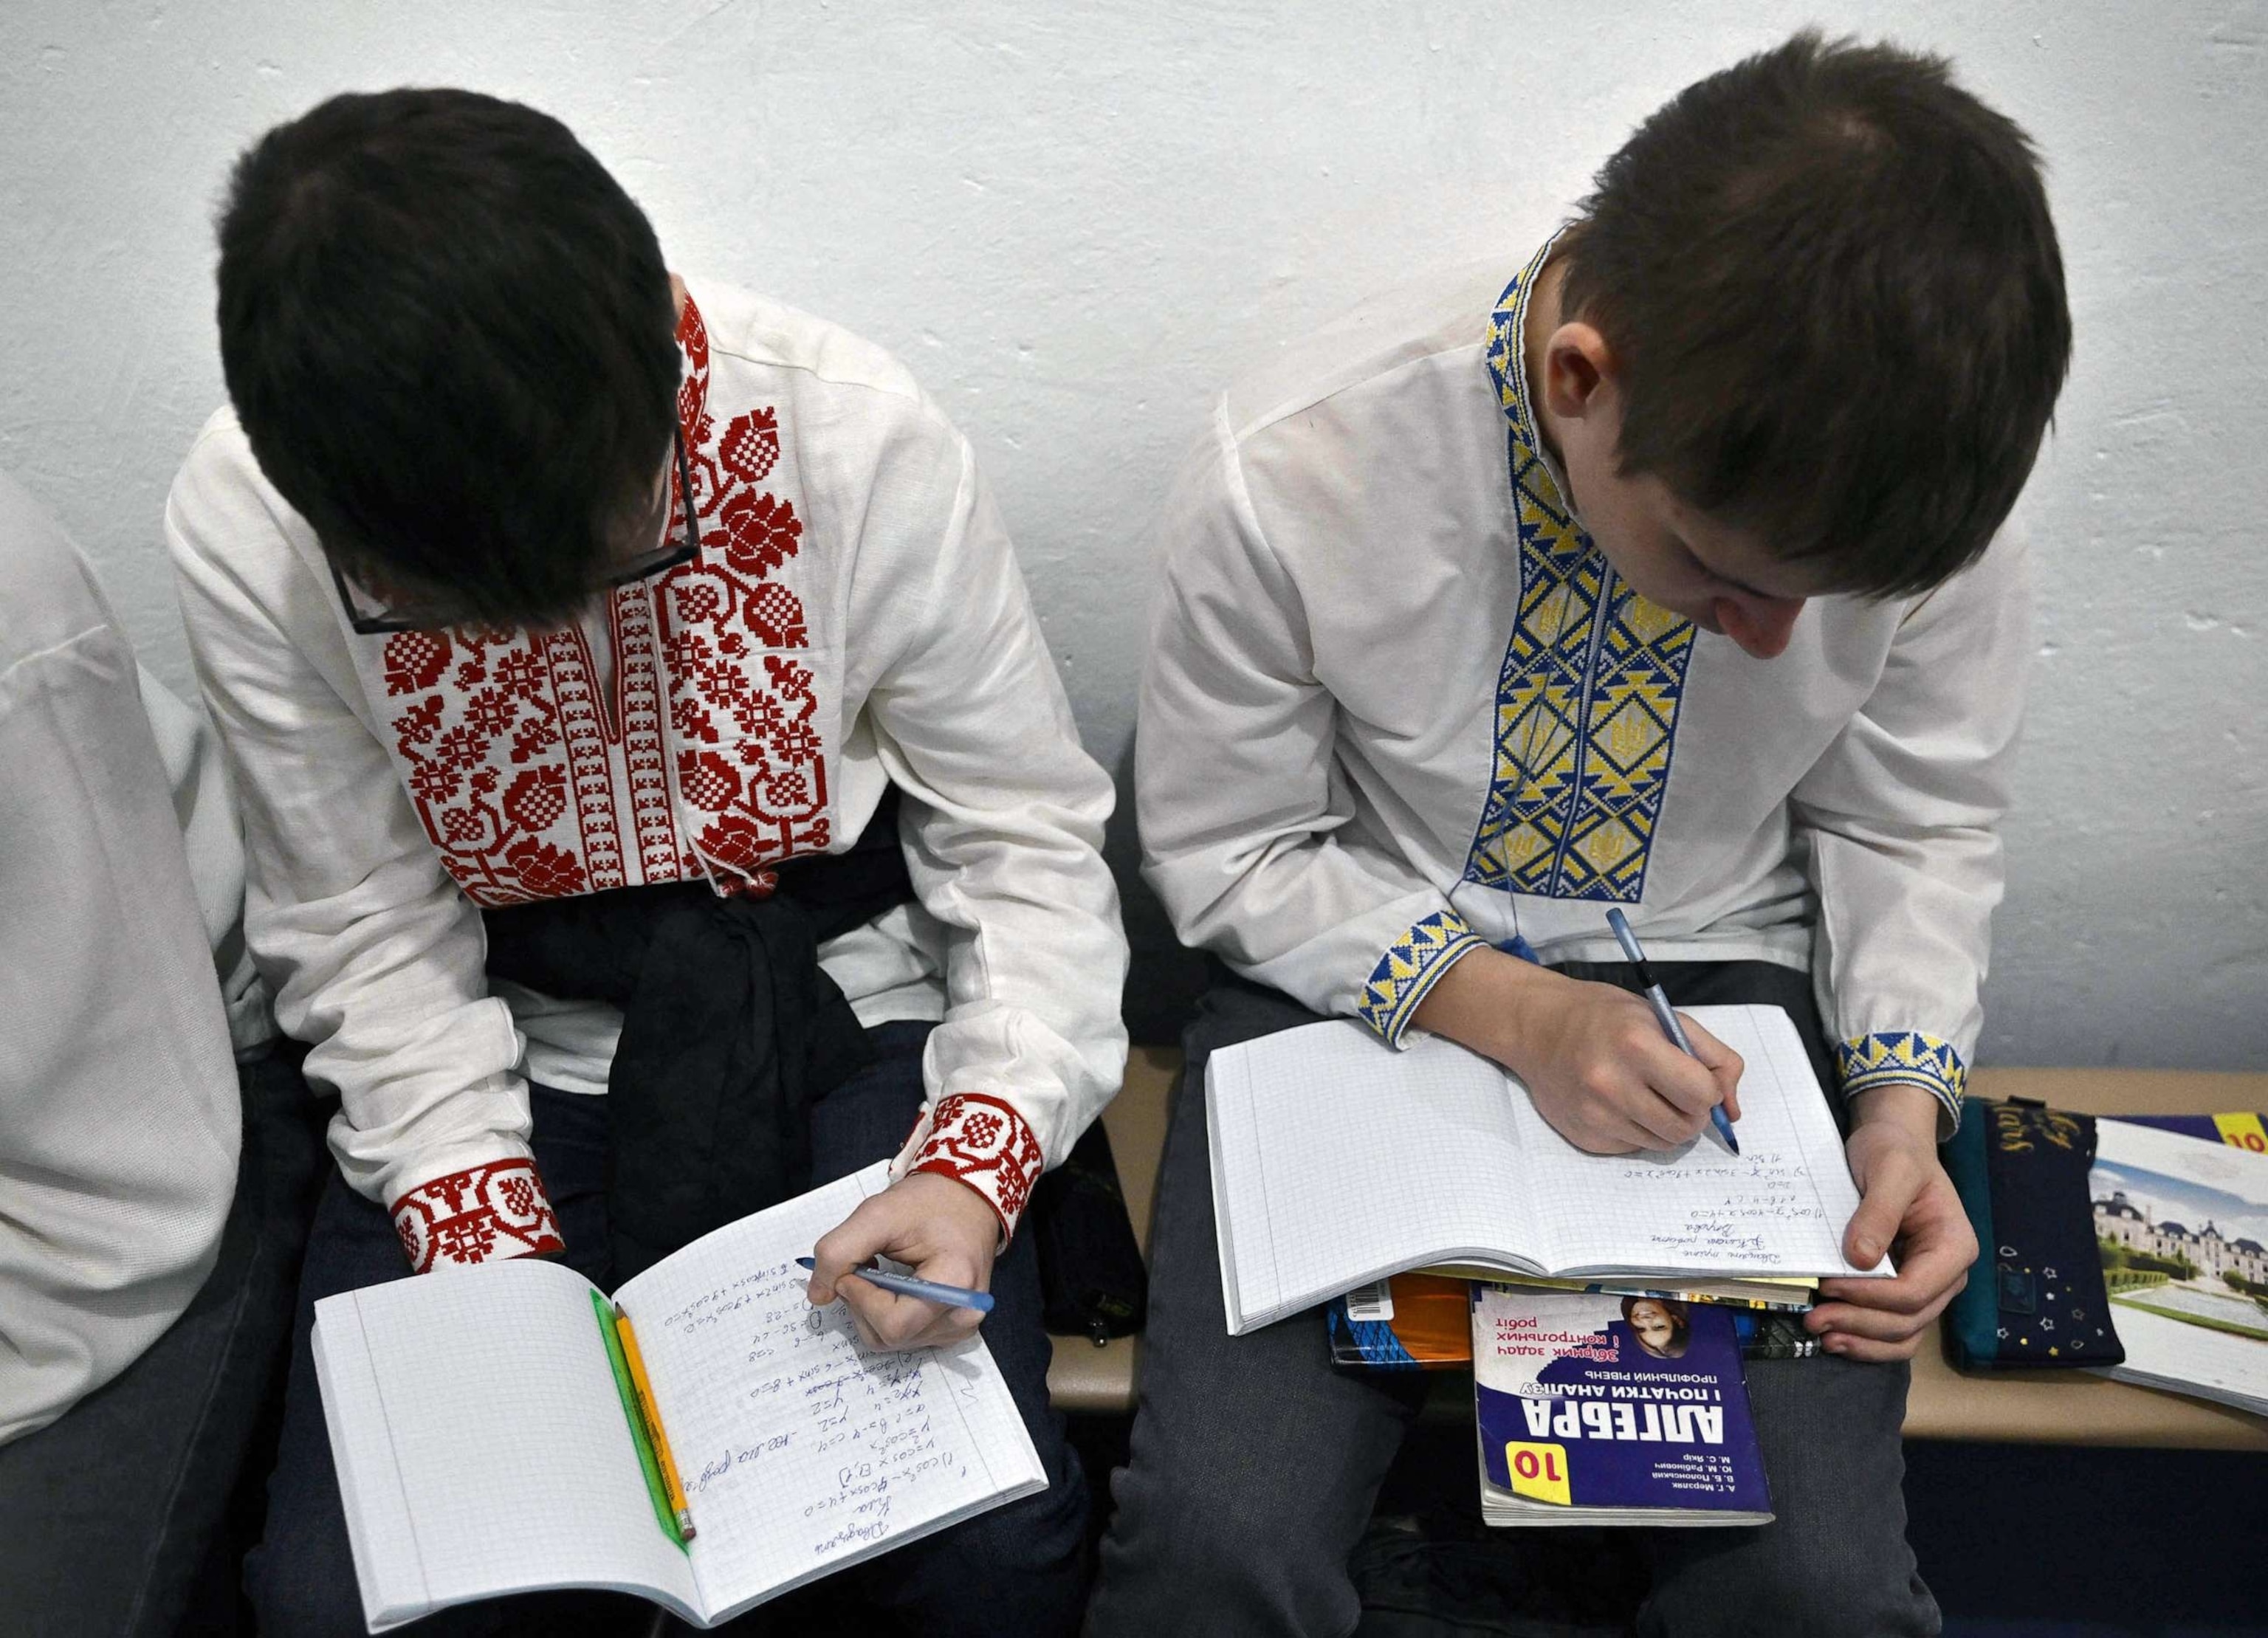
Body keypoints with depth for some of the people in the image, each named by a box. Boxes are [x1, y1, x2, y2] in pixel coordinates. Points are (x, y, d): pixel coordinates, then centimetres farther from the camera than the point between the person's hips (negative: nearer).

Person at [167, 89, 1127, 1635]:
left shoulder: (859, 442, -20)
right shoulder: (246, 530, -16)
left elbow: (1027, 839, -11)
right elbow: (369, 939, -6)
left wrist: (980, 1163, -25)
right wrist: (493, 1260, -16)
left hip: (840, 1002, -1)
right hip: (503, 1040, 2)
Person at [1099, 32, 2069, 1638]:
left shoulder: (1921, 493, -17)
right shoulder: (1292, 478, -24)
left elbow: (1915, 826, 1)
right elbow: (1228, 851, -9)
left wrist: (1903, 1096, -14)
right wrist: (1512, 1014, -21)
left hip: (1713, 989, 2)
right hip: (1362, 978, -1)